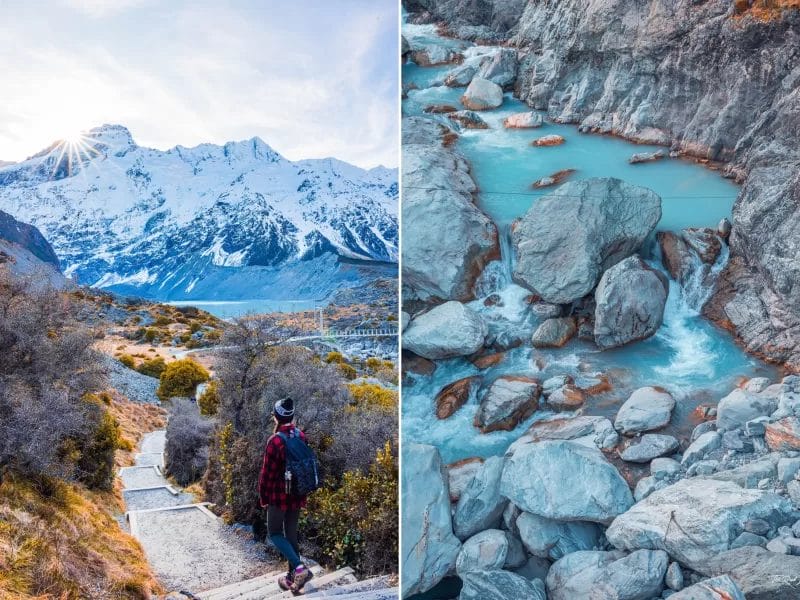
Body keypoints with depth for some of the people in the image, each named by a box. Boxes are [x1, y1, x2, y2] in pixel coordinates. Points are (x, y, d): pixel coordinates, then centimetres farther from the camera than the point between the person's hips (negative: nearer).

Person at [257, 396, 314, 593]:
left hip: (279, 496, -6)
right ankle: (293, 577, 23)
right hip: (298, 495, 6)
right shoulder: (301, 436, -1)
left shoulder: (275, 441, -21)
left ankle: (299, 567, -7)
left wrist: (263, 497, -3)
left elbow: (267, 473, -16)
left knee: (274, 533, 9)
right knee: (291, 533, 17)